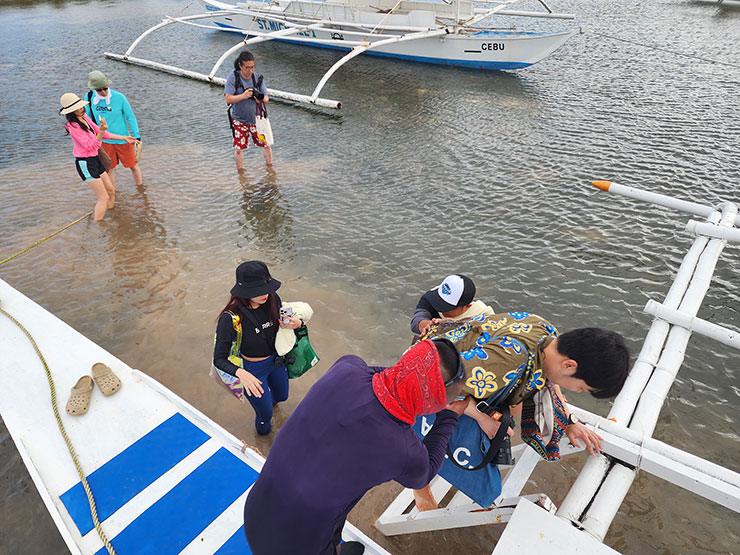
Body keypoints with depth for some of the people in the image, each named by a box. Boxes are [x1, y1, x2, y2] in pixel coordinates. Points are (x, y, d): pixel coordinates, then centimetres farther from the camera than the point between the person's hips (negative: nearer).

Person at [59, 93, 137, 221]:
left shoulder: (85, 117, 6)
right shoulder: (73, 126, -21)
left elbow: (103, 134, 16)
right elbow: (91, 146, -24)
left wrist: (124, 138, 15)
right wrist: (101, 132, -37)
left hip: (95, 160, 9)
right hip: (85, 164, -9)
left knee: (111, 191, 17)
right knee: (103, 197, -7)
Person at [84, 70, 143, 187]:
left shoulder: (119, 97, -16)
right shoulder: (89, 97, -7)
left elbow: (130, 117, -6)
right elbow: (88, 116, 7)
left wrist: (137, 136, -6)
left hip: (122, 139, -2)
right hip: (104, 141, 3)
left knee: (133, 165, 9)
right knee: (108, 169, 11)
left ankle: (140, 187, 33)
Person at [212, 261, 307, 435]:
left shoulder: (272, 298, -19)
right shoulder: (231, 318, -33)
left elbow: (283, 320, 2)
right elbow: (219, 359, -25)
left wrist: (298, 322, -22)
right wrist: (241, 374, -44)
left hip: (276, 360, 5)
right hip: (252, 370, -5)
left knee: (281, 396, 30)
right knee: (266, 414, 16)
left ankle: (268, 399, 68)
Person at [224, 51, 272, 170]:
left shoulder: (258, 77, -4)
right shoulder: (232, 78, -13)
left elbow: (266, 98, -4)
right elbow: (228, 99, -19)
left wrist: (262, 99, -29)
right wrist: (244, 95, -33)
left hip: (256, 118, 2)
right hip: (239, 121, -2)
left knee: (266, 145, 7)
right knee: (238, 149, 2)